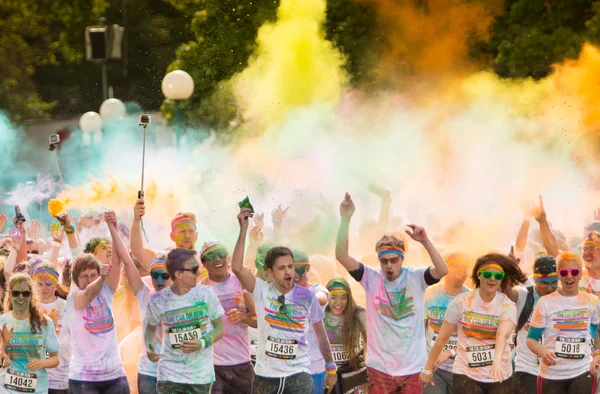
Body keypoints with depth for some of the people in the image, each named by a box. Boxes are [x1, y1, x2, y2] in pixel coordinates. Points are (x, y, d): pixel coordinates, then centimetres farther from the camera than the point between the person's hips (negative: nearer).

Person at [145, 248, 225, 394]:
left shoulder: (206, 294, -5)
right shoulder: (158, 301, -7)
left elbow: (220, 329, 3)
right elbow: (151, 328, 13)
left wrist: (203, 343, -17)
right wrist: (149, 348, -8)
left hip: (201, 375, 1)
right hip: (170, 375, -1)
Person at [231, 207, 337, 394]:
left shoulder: (307, 296, -4)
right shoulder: (262, 291, -5)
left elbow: (320, 334, 8)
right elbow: (237, 268, -20)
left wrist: (330, 368, 13)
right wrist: (243, 230, -24)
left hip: (298, 374, -1)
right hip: (265, 375, 1)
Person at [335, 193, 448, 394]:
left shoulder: (415, 278, -3)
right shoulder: (371, 278, -2)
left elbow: (443, 271, -19)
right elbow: (341, 255, -12)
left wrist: (425, 242, -29)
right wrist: (345, 219, -20)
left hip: (413, 367, 0)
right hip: (380, 368, 0)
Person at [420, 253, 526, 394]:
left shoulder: (507, 306, -6)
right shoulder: (461, 302, -4)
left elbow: (502, 335, -25)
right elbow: (442, 338, 4)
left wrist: (497, 362, -42)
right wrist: (428, 368, 8)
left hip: (499, 377, 1)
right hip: (466, 375, -1)